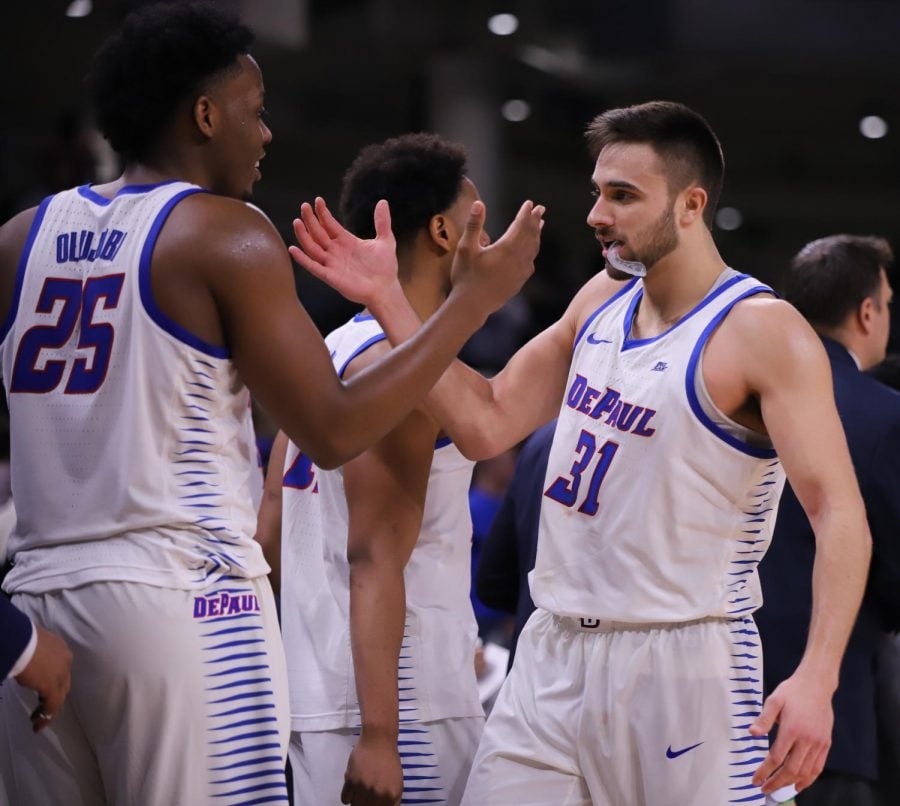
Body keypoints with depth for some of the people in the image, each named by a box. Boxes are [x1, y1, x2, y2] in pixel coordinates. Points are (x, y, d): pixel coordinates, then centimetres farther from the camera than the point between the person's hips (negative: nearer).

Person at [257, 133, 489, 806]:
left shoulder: (333, 352, 17)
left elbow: (271, 534, 19)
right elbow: (376, 558, -20)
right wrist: (378, 736, -23)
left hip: (320, 693, 10)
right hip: (400, 702, -10)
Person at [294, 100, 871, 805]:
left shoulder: (764, 334, -12)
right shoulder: (601, 299, 11)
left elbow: (839, 513, -18)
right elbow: (487, 423, 12)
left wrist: (817, 677, -31)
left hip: (685, 663, -6)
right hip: (554, 654, 6)